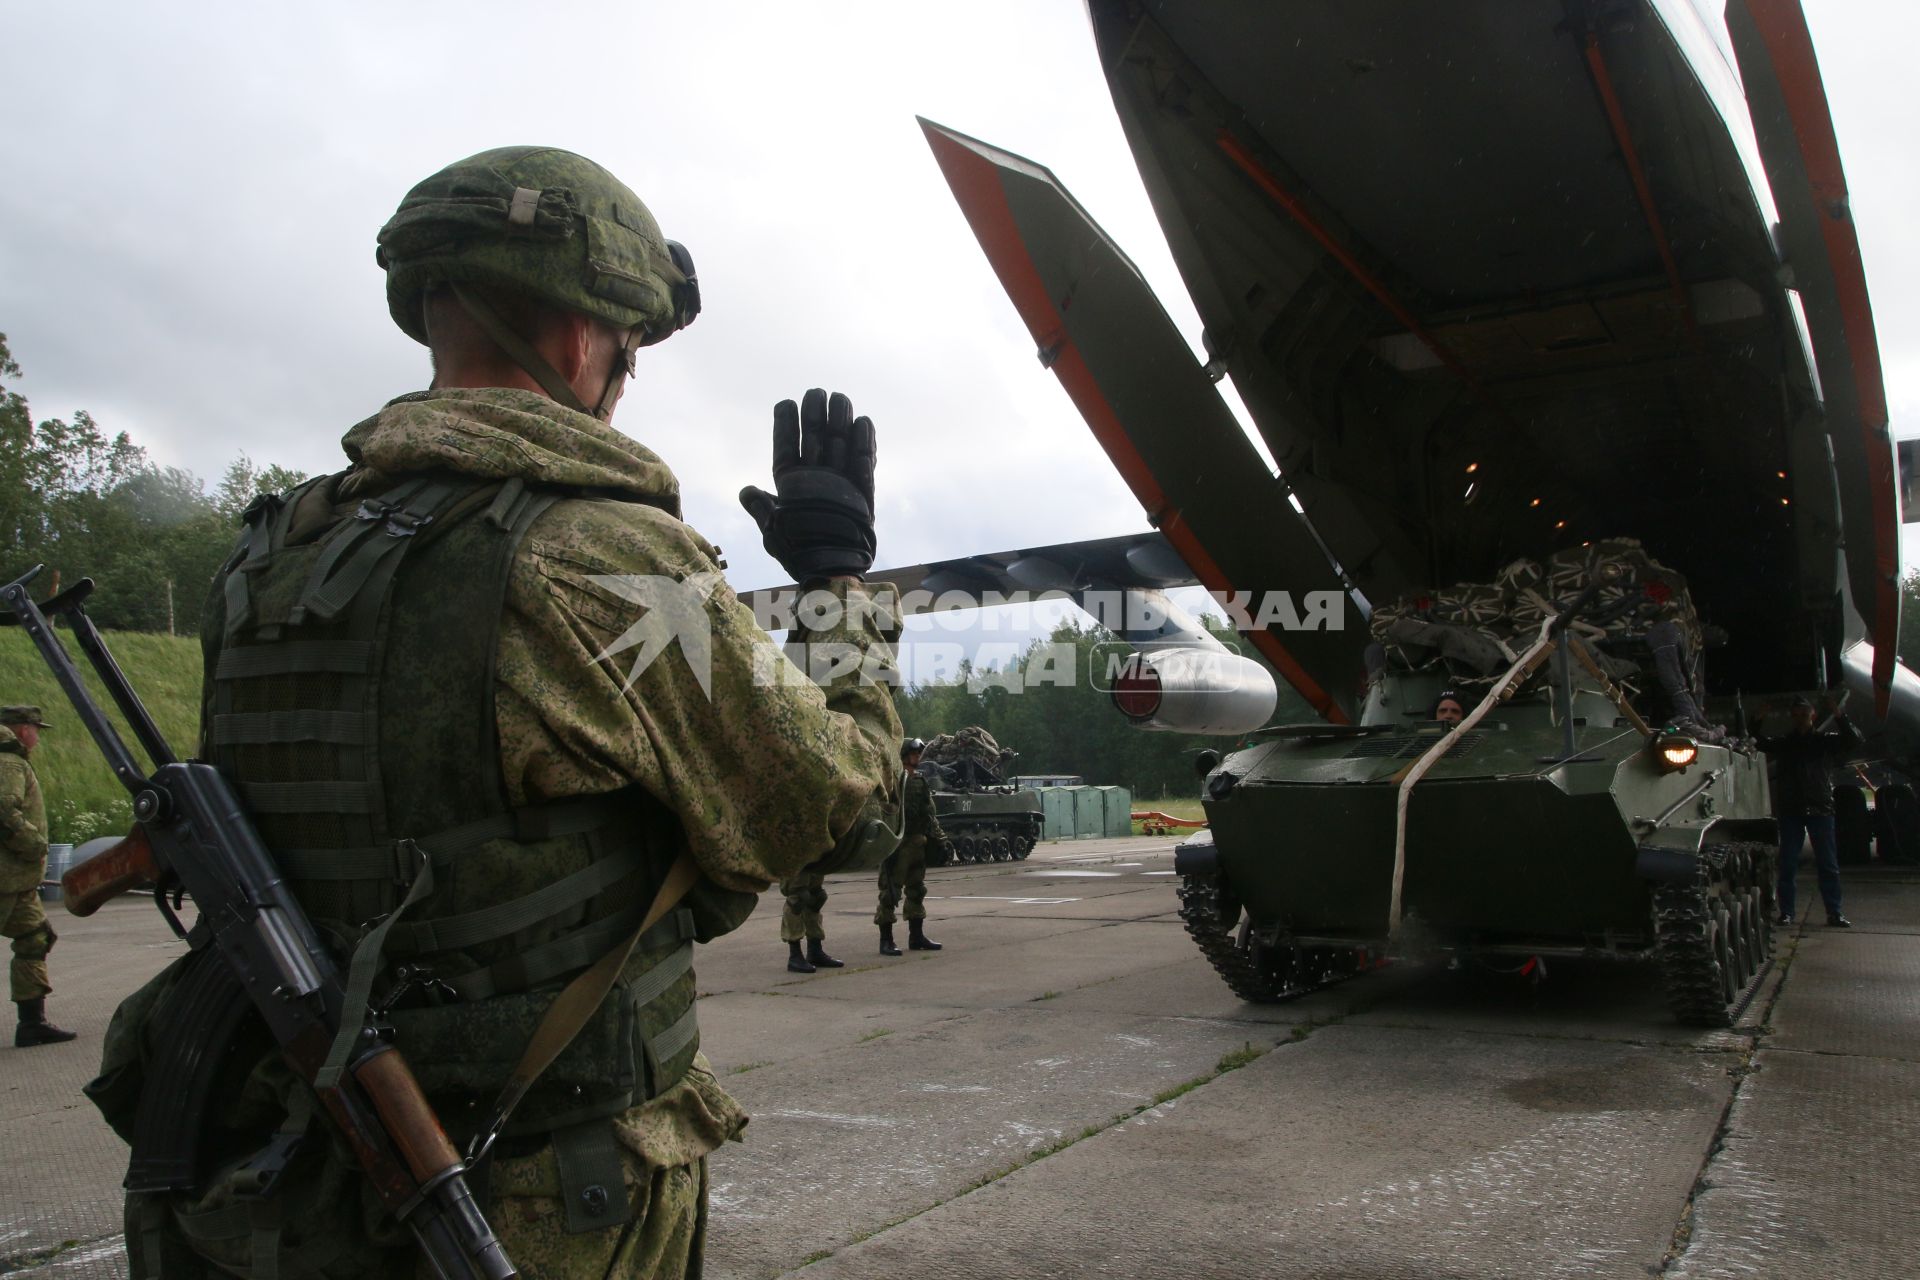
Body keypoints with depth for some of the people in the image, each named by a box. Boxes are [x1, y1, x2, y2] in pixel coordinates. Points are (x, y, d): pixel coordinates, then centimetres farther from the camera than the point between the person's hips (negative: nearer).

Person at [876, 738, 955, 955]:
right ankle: (886, 940, 2)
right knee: (890, 892, -4)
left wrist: (941, 840, 15)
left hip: (917, 843, 8)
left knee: (917, 890, 13)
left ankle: (916, 937, 23)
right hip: (897, 845, -8)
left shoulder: (920, 781, 14)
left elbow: (929, 815, 20)